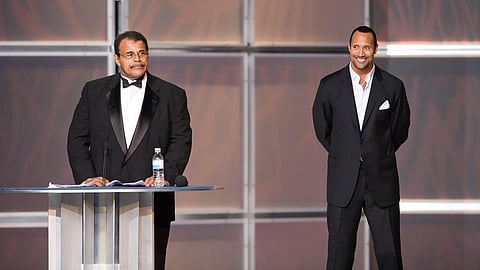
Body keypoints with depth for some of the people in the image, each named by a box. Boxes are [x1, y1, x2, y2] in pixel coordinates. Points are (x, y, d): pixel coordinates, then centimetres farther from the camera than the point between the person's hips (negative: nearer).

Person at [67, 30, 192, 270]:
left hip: (153, 204, -1)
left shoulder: (171, 95, 9)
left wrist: (166, 176, -15)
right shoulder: (94, 91, 12)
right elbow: (77, 139, 9)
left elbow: (181, 141, 1)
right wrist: (87, 176, -7)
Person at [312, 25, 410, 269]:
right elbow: (322, 129, 12)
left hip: (382, 180, 0)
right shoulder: (330, 85, 0)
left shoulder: (393, 87, -1)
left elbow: (399, 130, 11)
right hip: (343, 182, 0)